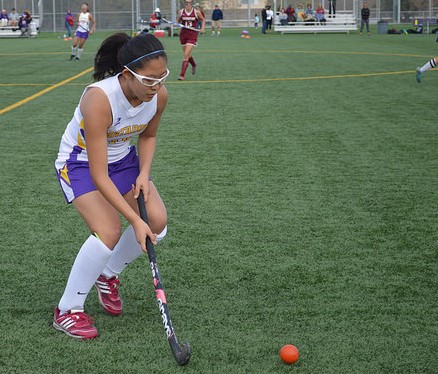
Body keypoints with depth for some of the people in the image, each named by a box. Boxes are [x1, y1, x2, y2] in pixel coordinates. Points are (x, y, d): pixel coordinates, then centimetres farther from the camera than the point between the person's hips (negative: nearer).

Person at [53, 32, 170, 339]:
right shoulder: (99, 99, -37)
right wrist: (135, 221, -35)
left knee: (158, 222, -10)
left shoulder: (159, 95, -18)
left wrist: (144, 174, -10)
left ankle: (108, 275, 19)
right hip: (80, 162, -6)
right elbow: (99, 176, -34)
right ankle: (67, 311, -5)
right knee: (109, 231, -25)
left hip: (123, 157, 6)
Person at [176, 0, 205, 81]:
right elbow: (178, 21, 14)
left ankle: (182, 75, -11)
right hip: (183, 35, 3)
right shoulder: (181, 12, 1)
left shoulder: (196, 12, -3)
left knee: (186, 55, -14)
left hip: (192, 35, -3)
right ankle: (194, 65, 49)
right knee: (187, 55, 15)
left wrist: (202, 28, -1)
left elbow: (203, 19, 13)